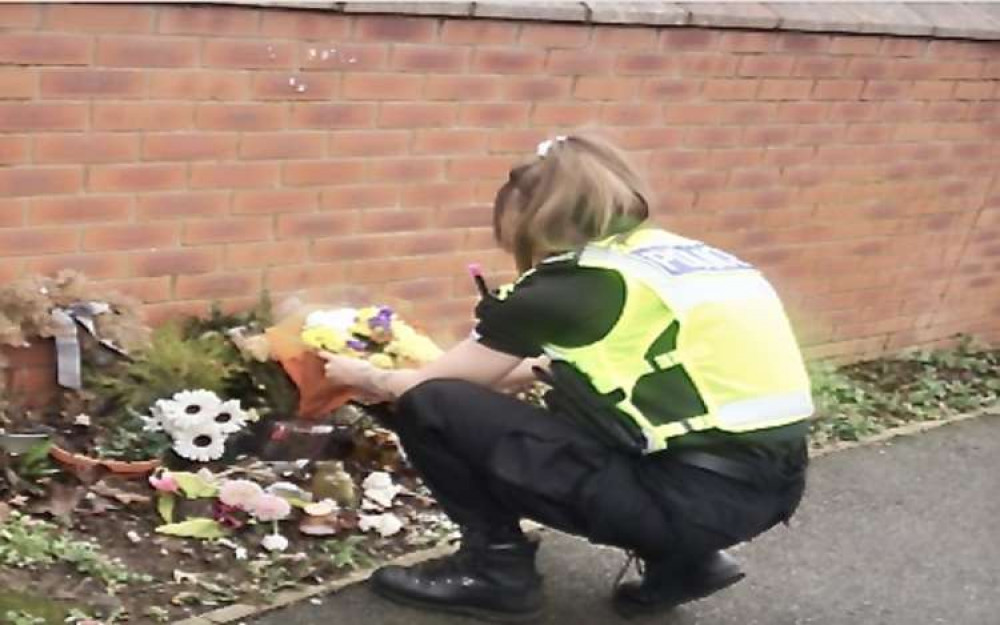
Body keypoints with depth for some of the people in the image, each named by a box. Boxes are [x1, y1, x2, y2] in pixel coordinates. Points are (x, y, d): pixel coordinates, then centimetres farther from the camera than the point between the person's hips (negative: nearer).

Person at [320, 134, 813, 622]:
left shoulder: (570, 282, -5)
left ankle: (496, 570, 11)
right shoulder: (676, 255, 15)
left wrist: (372, 380, 27)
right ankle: (682, 557, 19)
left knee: (430, 408, -4)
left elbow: (438, 386, 7)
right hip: (771, 481, 8)